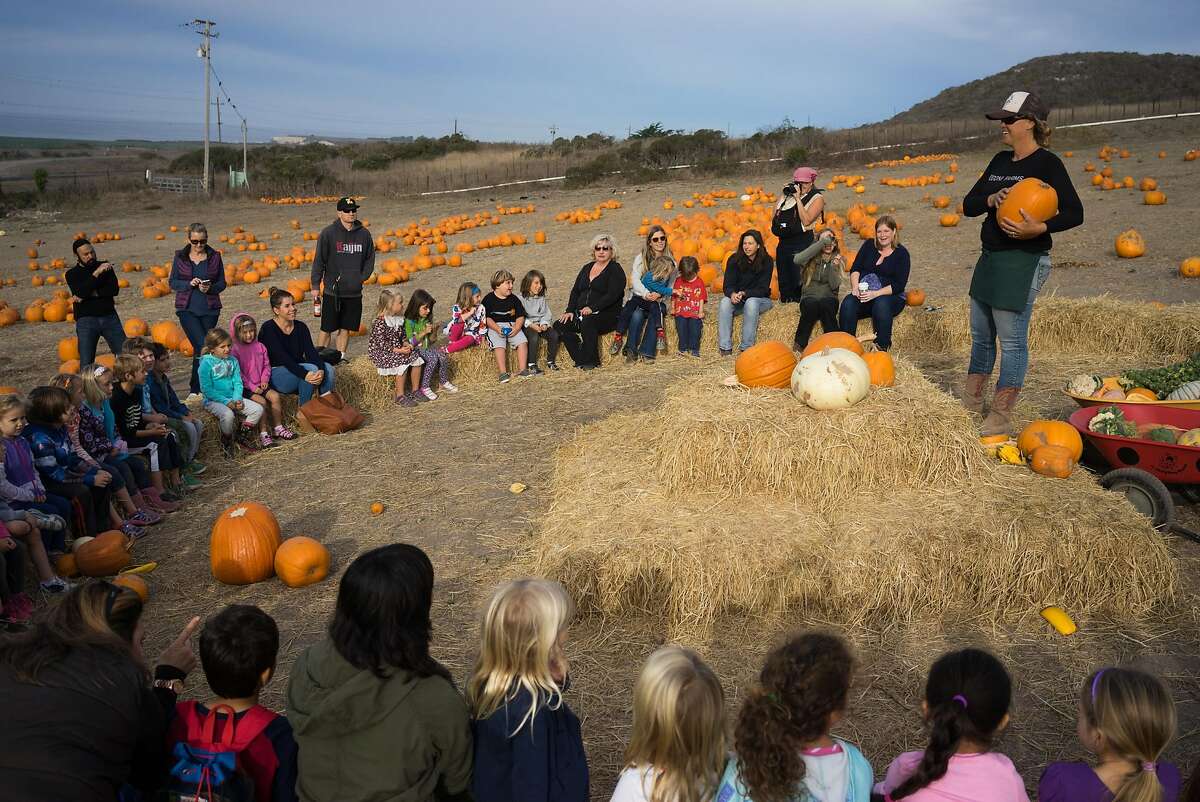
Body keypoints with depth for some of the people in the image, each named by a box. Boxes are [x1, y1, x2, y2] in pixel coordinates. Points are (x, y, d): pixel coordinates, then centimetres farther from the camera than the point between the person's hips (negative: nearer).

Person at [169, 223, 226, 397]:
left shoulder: (215, 256, 4)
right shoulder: (180, 257, 2)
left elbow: (222, 283, 6)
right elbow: (172, 282, 4)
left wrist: (210, 288, -15)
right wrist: (189, 283, -14)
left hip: (210, 310, 2)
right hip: (187, 309, -1)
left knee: (199, 348, 7)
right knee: (202, 345, -15)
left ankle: (195, 388, 19)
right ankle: (199, 386, -6)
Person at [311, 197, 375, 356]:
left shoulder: (364, 234, 5)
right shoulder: (328, 233, -6)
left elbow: (370, 258, 15)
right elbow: (319, 260, -3)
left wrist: (362, 277, 2)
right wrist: (316, 285, -3)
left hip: (354, 292, 3)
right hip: (332, 291, -3)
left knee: (346, 329, 10)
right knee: (326, 329, 2)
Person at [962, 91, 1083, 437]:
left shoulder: (1047, 163, -9)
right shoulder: (1000, 161, 14)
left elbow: (1074, 213, -13)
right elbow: (968, 206, 11)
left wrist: (1040, 228, -29)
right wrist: (990, 199, -10)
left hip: (1023, 262, -8)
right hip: (990, 258, 9)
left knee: (1012, 340, -4)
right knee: (981, 334, 15)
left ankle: (1001, 418, 4)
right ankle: (970, 404, 28)